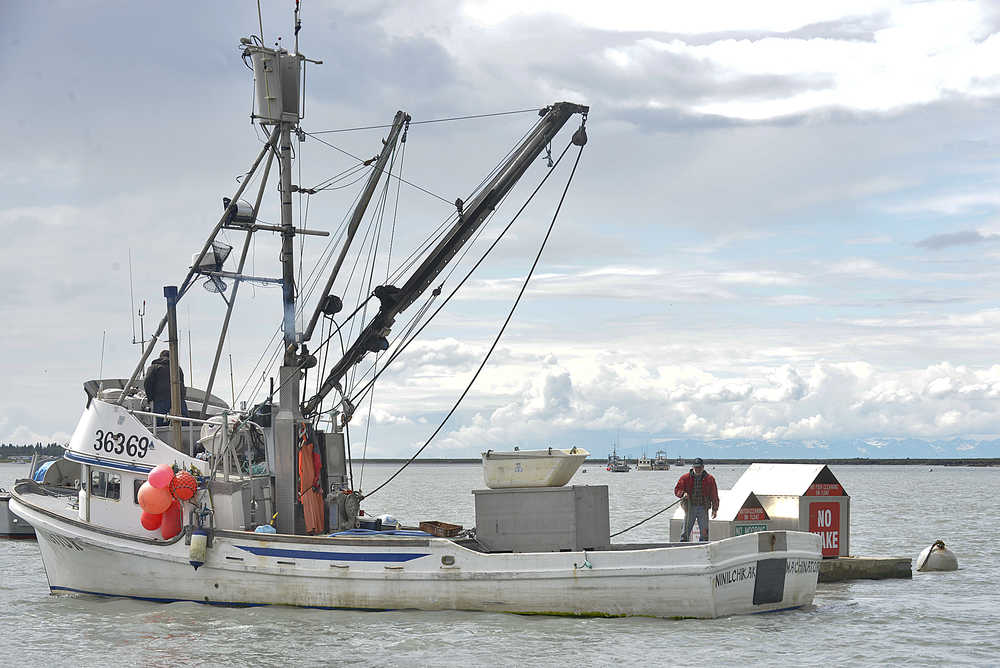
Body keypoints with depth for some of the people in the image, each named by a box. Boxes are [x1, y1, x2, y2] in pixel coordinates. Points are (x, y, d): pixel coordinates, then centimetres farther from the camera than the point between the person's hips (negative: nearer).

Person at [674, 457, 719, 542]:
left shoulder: (709, 479, 5)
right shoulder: (685, 478, 4)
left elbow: (714, 495, 7)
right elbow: (677, 490, 6)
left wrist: (715, 509, 2)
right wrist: (683, 494, -16)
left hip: (703, 509, 0)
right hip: (690, 507, 0)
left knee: (704, 532, 3)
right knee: (686, 531, -1)